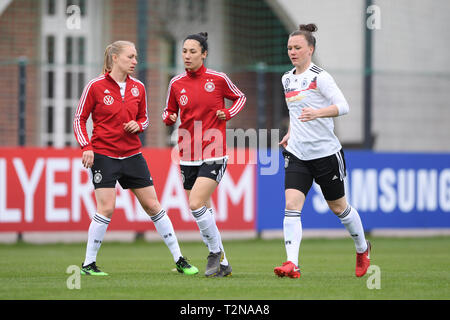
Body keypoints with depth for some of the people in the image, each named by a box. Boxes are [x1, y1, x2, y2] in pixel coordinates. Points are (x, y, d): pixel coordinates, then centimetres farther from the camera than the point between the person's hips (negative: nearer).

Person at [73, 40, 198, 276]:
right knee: (106, 208, -12)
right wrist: (86, 146, -12)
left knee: (152, 205, 4)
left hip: (132, 155, 4)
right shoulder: (96, 86, -6)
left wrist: (138, 125, -3)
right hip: (103, 155, -4)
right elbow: (79, 119, -2)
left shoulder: (138, 87, 7)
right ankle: (88, 264, 1)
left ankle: (179, 260, 10)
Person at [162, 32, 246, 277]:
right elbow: (169, 111, 16)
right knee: (203, 211, 6)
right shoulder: (176, 84, 4)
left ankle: (216, 252, 0)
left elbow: (240, 98, 12)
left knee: (196, 204, -20)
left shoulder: (218, 79, -4)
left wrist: (227, 113, -6)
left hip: (214, 154, -4)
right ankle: (222, 264, 18)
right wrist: (169, 118, -7)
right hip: (188, 156, 4)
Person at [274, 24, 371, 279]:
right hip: (297, 154, 5)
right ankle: (292, 265, -22)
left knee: (338, 207, 10)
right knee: (291, 206, -14)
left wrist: (317, 113, -35)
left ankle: (362, 248, 37)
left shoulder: (320, 77, -12)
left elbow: (343, 106, -20)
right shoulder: (287, 79, 10)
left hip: (326, 152, -5)